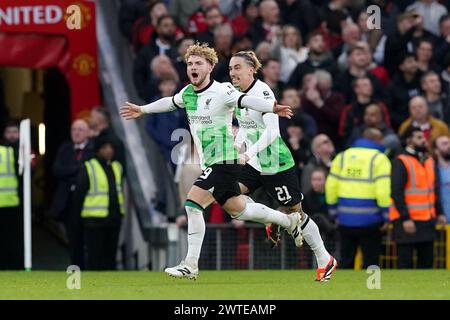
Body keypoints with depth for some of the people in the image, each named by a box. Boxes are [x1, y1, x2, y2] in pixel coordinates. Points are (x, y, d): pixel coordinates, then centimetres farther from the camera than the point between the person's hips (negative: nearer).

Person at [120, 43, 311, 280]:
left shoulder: (221, 91, -15)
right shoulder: (187, 93, 9)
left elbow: (245, 100, -30)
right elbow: (170, 102, 30)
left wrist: (272, 108, -48)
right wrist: (143, 110, 43)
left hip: (223, 161, -8)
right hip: (209, 163, 8)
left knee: (193, 204, -17)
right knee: (237, 210, 16)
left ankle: (191, 265, -11)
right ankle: (289, 221, 35)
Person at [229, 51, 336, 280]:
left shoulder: (263, 92, -19)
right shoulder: (237, 93, 5)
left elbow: (272, 130, -28)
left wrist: (249, 153, -36)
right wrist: (236, 145, 6)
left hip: (276, 164, -8)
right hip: (254, 164, 8)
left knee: (294, 212, 1)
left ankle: (325, 260, 17)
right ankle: (272, 224, 10)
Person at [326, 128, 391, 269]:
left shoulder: (342, 157, 9)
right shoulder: (379, 158, -6)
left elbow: (331, 188, 7)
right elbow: (383, 190, -14)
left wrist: (335, 212, 14)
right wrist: (386, 217, -9)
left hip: (346, 220, 4)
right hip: (370, 220, -4)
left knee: (346, 262, 12)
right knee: (370, 262, 2)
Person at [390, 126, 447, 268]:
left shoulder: (429, 161, 14)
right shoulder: (401, 162, -10)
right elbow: (396, 192, -16)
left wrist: (439, 213, 12)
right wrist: (405, 219, -21)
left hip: (427, 220, 8)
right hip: (407, 221, -7)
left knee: (426, 259, 11)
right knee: (405, 261, -4)